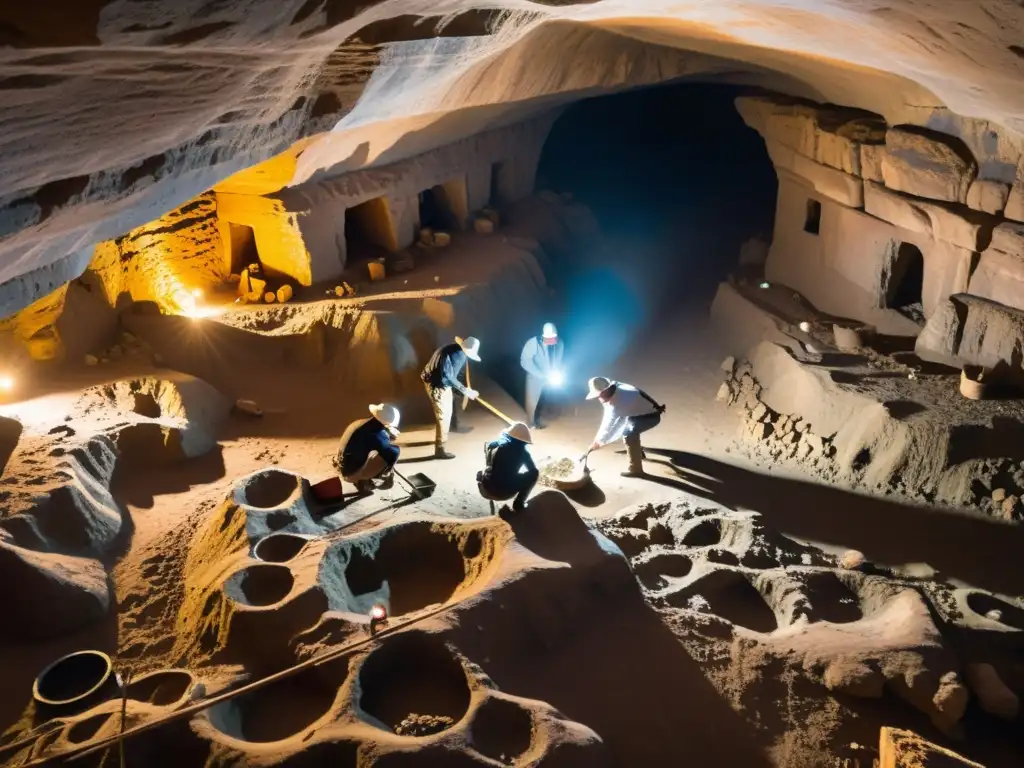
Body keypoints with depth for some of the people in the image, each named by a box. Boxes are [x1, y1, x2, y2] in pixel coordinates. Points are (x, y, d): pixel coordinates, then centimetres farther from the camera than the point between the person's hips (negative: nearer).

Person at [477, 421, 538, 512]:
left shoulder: (494, 444, 1)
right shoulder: (522, 452, -6)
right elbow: (534, 471, 7)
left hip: (487, 490, 5)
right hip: (506, 492, -4)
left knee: (480, 473, 36)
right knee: (534, 473, 10)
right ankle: (519, 503, 9)